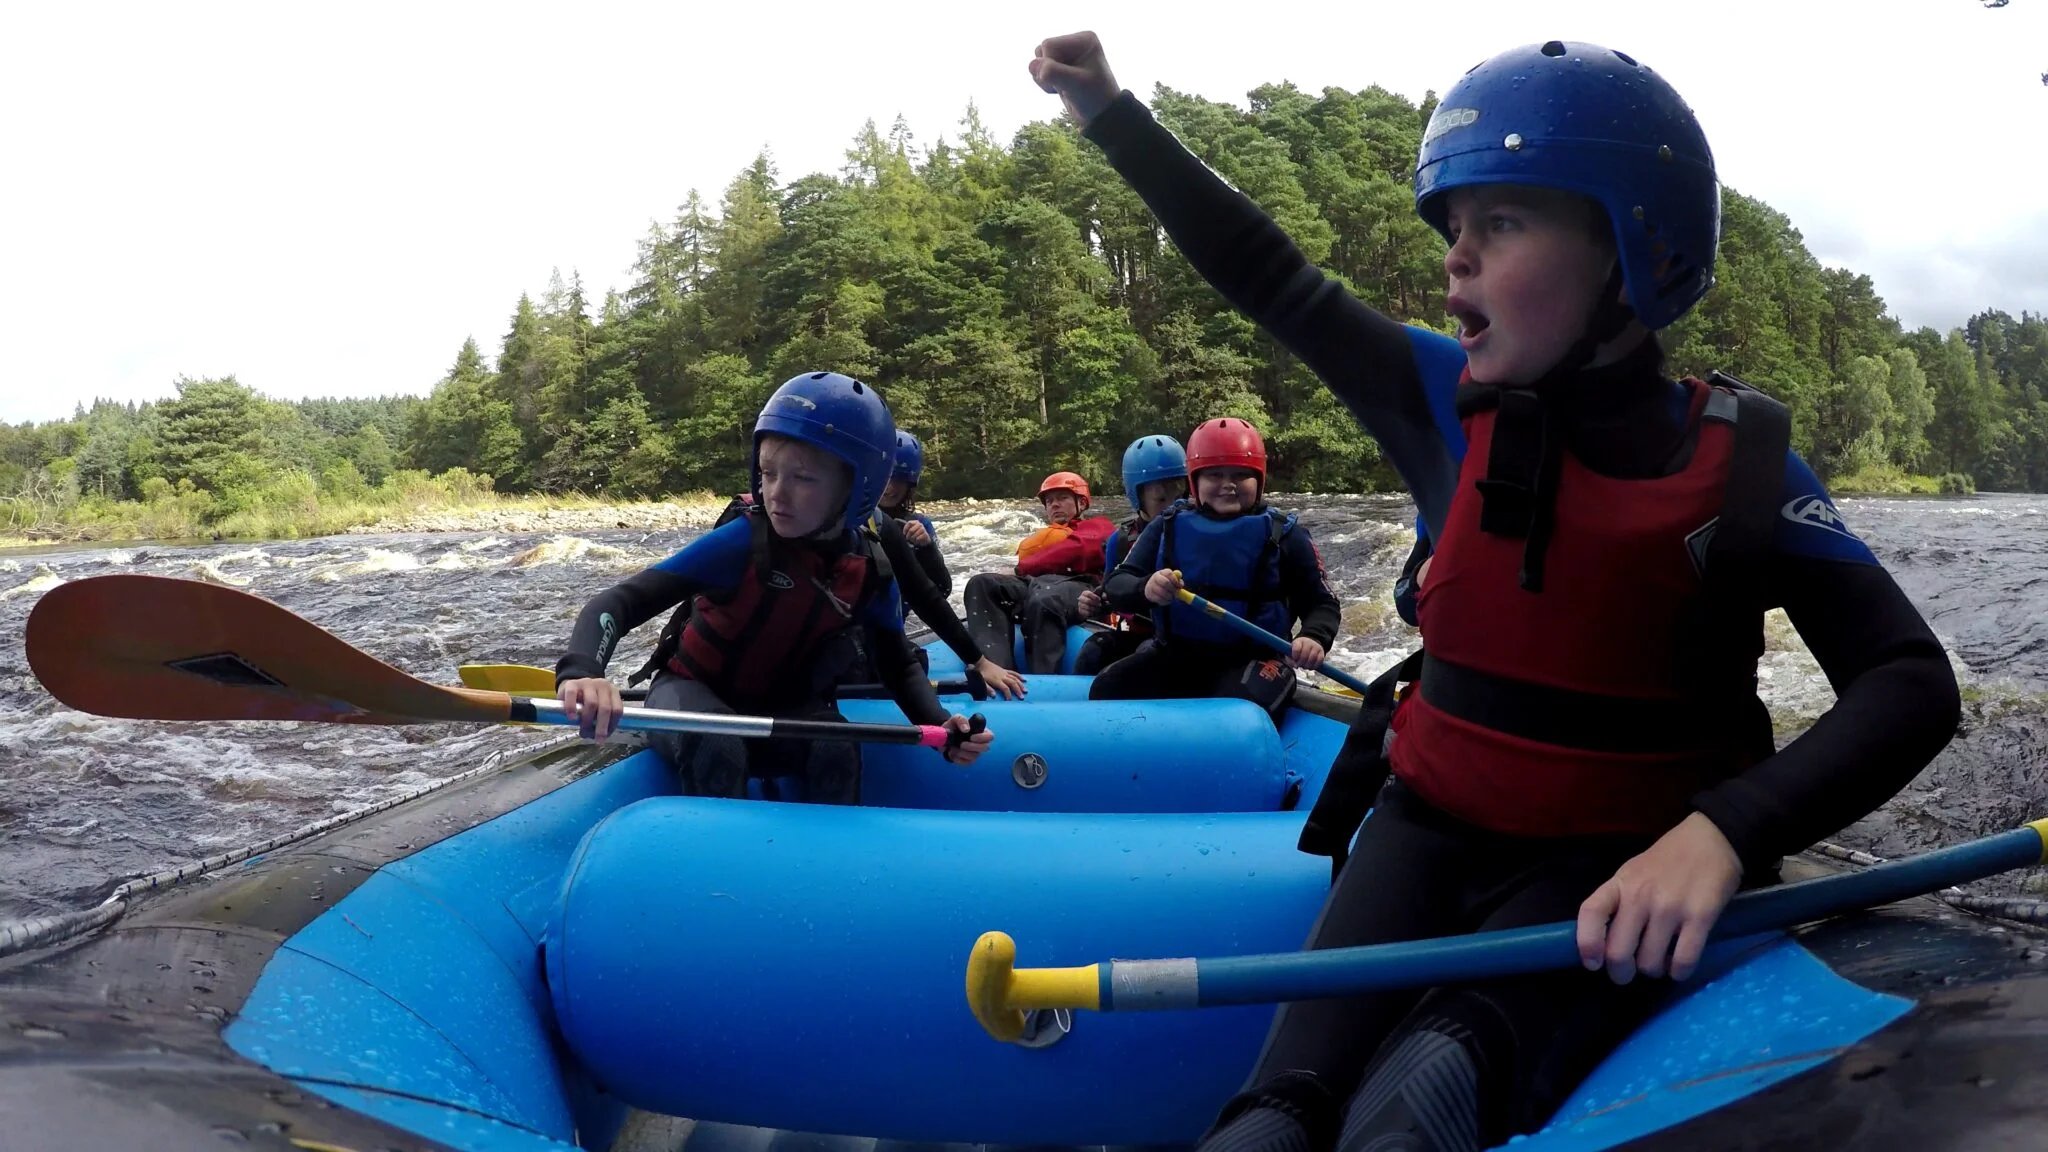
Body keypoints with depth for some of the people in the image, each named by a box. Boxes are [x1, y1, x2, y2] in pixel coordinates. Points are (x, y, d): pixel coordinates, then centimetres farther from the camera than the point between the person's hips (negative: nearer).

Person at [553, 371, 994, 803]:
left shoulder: (872, 575, -12)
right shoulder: (742, 543, -25)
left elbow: (899, 666, 4)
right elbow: (619, 603, -29)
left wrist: (938, 722, -17)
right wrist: (580, 672, -51)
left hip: (778, 712, 3)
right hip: (690, 693, -3)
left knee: (837, 750, -28)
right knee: (718, 748, -35)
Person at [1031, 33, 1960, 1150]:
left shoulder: (1739, 465, -9)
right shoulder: (1454, 404, -4)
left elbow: (1910, 684, -12)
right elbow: (1271, 281, 5)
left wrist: (1723, 831, -30)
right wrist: (1112, 111, 10)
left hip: (1612, 873, -2)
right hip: (1434, 830, 2)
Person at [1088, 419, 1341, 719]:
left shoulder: (1283, 535, -1)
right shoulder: (1168, 527, 4)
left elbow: (1323, 604, 1)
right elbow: (1114, 585, -2)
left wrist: (1314, 638, -23)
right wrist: (1144, 588, -27)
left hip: (1255, 660, -3)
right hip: (1176, 655, 3)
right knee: (1107, 691, -16)